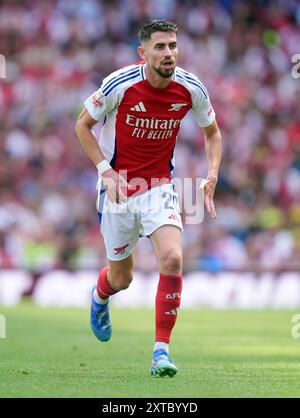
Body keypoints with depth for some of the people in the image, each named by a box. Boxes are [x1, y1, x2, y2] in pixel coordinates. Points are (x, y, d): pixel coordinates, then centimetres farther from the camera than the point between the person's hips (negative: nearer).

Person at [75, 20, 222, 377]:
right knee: (121, 278, 9)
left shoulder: (190, 88, -10)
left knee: (172, 258, -23)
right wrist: (106, 170, -15)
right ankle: (100, 295, 50)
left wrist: (212, 176, -8)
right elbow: (83, 125, -4)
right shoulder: (119, 84, -18)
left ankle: (161, 349, -11)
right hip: (118, 185, -1)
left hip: (160, 186, 1)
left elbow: (212, 132, 8)